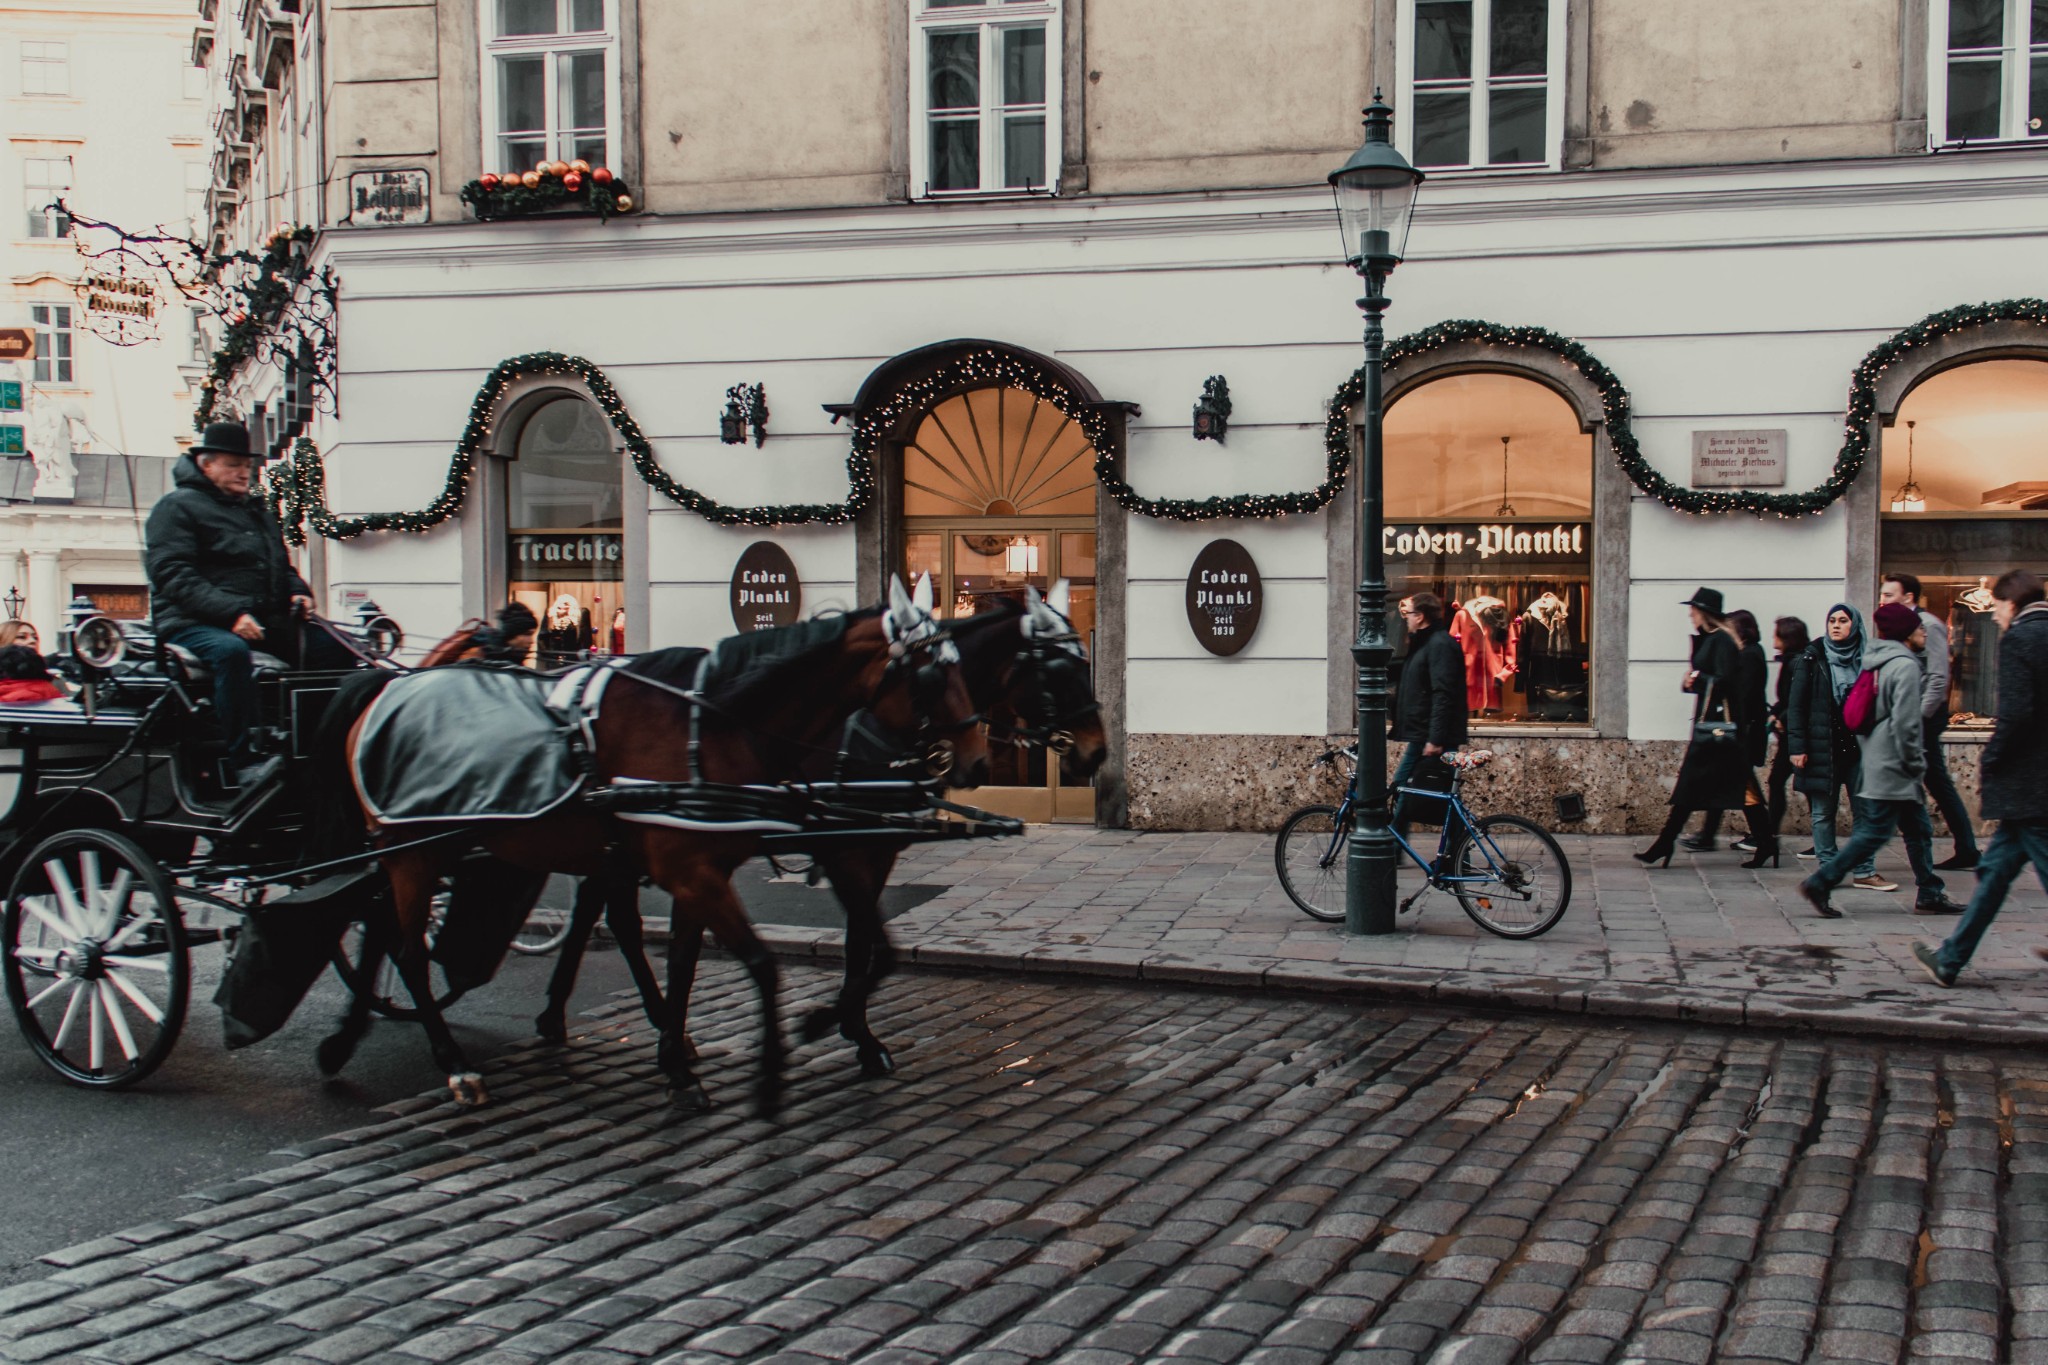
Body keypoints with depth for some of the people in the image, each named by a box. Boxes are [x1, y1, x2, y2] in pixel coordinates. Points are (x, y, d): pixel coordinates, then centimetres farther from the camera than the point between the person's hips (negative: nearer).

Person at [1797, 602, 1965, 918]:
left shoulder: (1875, 661, 13)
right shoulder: (1905, 666, -15)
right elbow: (1905, 723, -22)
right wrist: (1916, 762, -12)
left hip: (1876, 760, 10)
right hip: (1892, 769, -10)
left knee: (1918, 830, 15)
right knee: (1874, 832, -8)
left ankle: (1930, 895, 20)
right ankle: (1820, 883, -9)